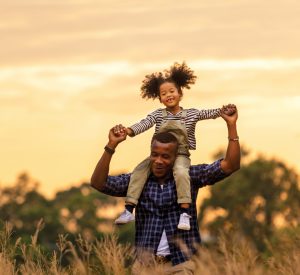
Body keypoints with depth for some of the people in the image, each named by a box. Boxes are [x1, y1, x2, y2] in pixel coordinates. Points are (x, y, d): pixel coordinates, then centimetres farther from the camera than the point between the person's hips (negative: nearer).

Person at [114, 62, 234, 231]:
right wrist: (130, 131, -29)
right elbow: (145, 123, -10)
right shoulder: (158, 115, 4)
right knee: (139, 171, -19)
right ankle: (129, 209, -18)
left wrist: (222, 111, -20)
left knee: (181, 172, -34)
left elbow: (210, 114, -1)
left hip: (180, 155, -2)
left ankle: (185, 212, -33)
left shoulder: (191, 114, 5)